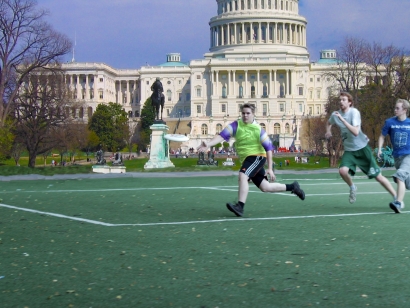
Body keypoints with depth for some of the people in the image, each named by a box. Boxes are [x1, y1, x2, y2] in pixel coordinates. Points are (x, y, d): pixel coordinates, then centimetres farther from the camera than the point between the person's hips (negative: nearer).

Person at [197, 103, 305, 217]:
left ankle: (240, 206, -31)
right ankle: (292, 187, 32)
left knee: (242, 175, -30)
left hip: (257, 156, -6)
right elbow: (222, 135, -15)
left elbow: (268, 148, -10)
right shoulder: (236, 125, -3)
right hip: (246, 159, 6)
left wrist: (270, 169, -14)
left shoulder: (258, 129, -12)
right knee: (265, 188, 11)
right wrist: (208, 145, -32)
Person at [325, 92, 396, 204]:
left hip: (362, 148, -4)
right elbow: (329, 123, 25)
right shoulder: (335, 115, 0)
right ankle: (352, 188, 7)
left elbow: (355, 132, -29)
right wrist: (328, 131, 4)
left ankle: (396, 198, 9)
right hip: (349, 150, 4)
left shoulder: (354, 112, -16)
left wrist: (342, 119, -33)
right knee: (342, 171, -24)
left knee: (377, 176, -5)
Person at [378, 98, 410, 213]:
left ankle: (399, 203, -32)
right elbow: (382, 136, 11)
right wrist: (379, 148, -2)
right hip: (397, 156, 4)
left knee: (400, 176, -26)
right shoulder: (390, 122, 1)